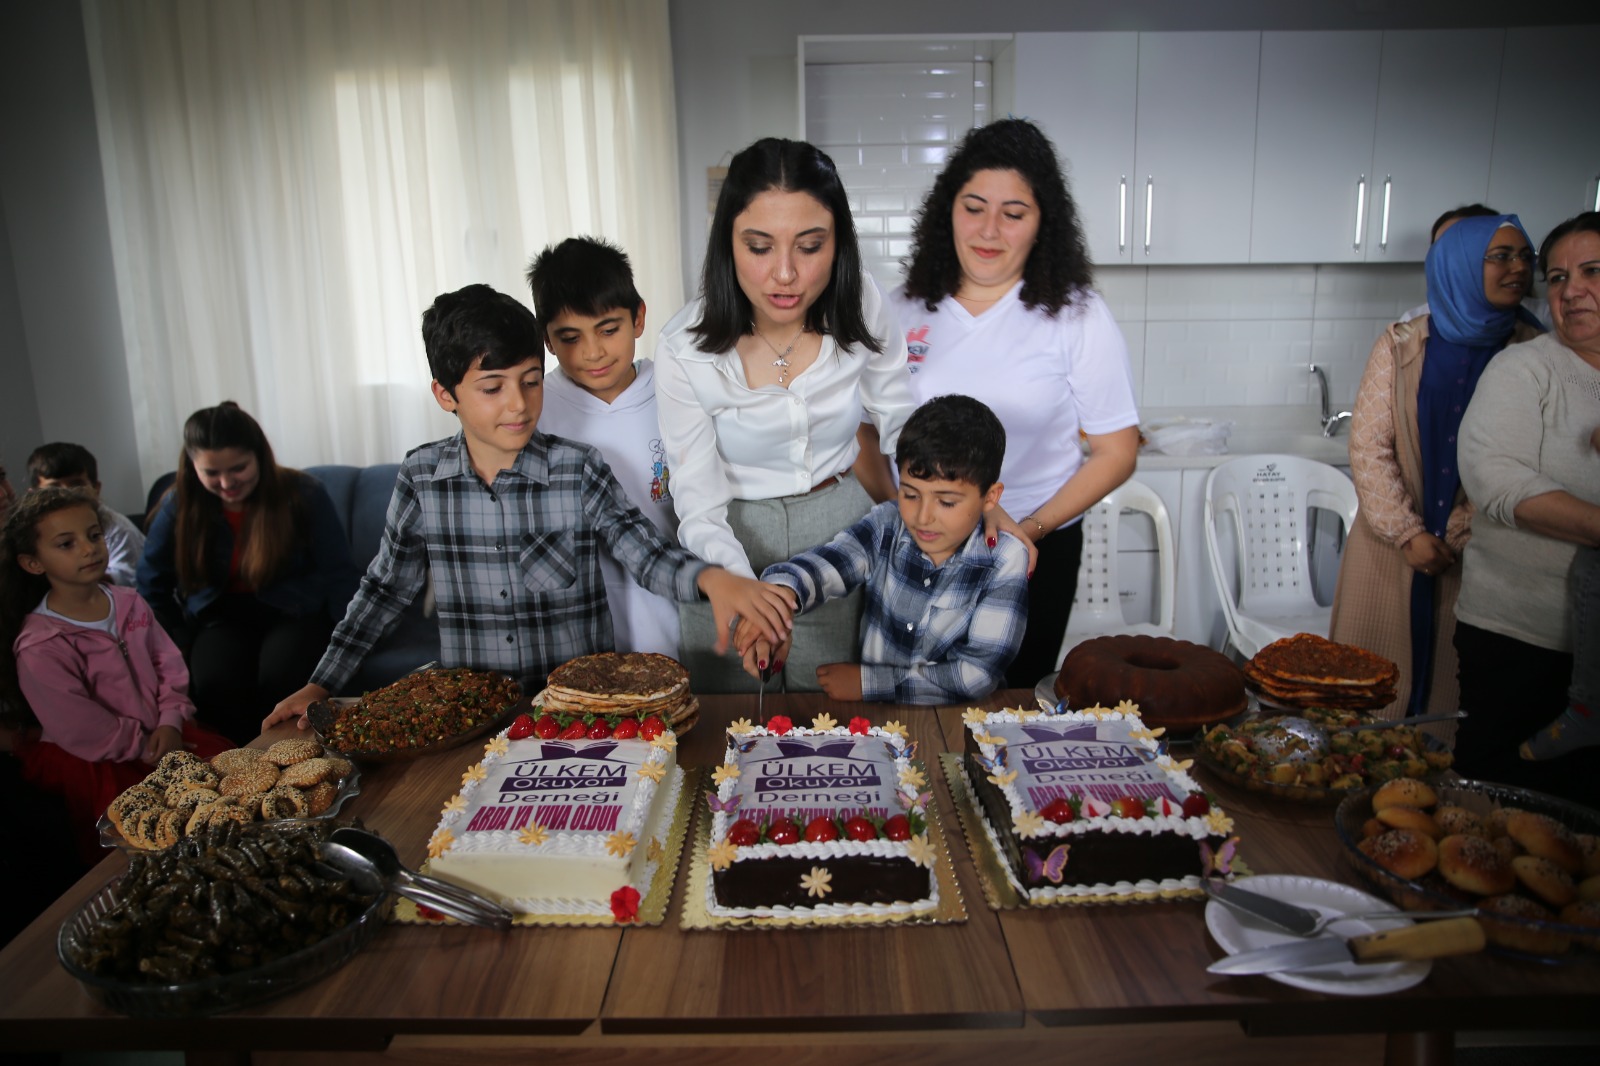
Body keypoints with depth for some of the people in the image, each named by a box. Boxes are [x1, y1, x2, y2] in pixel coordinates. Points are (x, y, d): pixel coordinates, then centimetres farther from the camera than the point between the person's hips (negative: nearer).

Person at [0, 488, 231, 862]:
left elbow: (168, 662, 4)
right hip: (91, 761, -6)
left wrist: (171, 722, -9)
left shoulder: (128, 603, 0)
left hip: (160, 733, 7)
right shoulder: (39, 648, -19)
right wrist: (147, 749, -12)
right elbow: (84, 733, -18)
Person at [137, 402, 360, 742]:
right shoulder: (179, 506, -1)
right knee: (213, 683, -30)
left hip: (294, 612, -2)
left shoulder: (304, 494, -8)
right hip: (221, 616, 2)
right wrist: (178, 648, 3)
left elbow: (339, 574, -5)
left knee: (279, 677, -33)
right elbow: (152, 589, 12)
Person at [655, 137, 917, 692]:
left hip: (841, 532, 2)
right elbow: (700, 510, -18)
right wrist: (742, 590, -37)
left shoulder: (861, 307, -14)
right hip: (731, 551, -1)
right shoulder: (685, 349, -20)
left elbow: (903, 424, 0)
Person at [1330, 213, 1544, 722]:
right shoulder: (1401, 345, 0)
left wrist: (1457, 537, -10)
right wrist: (1407, 533, -11)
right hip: (1389, 545, 0)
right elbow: (1368, 447, -4)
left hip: (1476, 553, 0)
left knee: (1450, 676, 6)